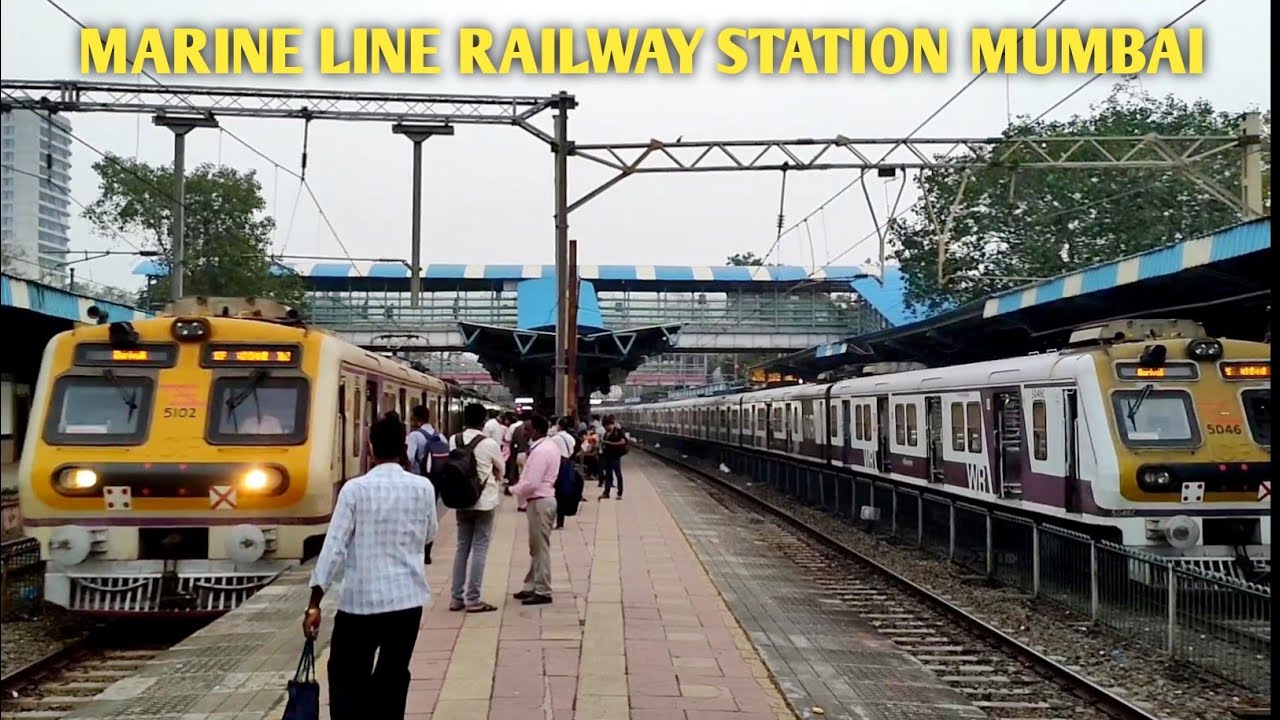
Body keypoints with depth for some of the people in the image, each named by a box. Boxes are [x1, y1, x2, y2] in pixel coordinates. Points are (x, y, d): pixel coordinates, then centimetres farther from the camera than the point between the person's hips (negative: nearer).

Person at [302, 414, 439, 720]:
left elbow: (334, 546, -10)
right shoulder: (423, 487, -1)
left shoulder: (355, 489, -8)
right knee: (393, 678, 14)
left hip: (361, 600, -2)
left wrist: (314, 604, -8)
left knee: (347, 677, 9)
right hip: (407, 597, 3)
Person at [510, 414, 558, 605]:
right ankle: (533, 586, 23)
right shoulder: (550, 446, 11)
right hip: (545, 498, 10)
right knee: (537, 547, 16)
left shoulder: (540, 451, -21)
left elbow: (531, 483, -24)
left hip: (539, 502, -10)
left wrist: (514, 490, -8)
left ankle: (542, 592, 5)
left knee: (541, 548, -2)